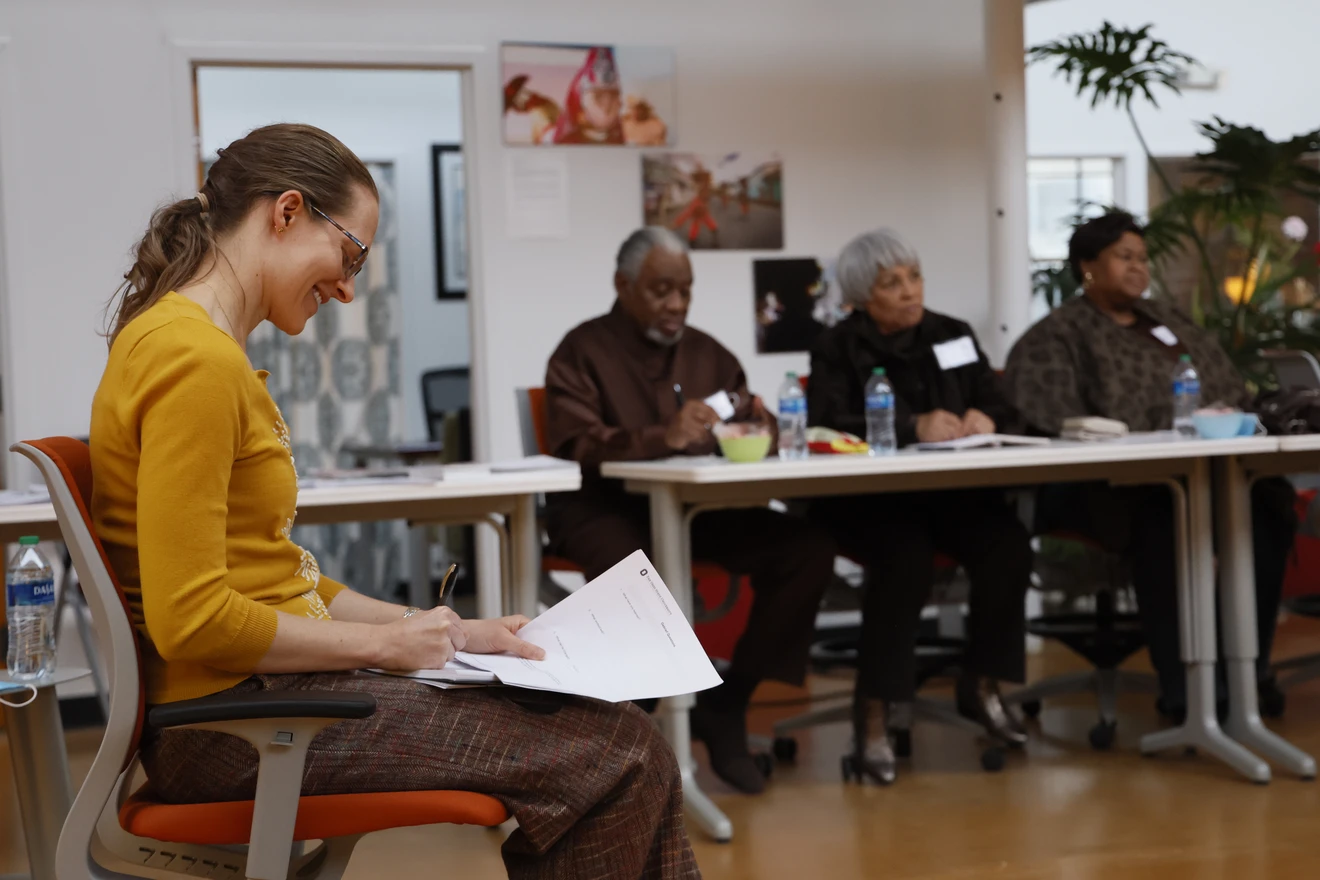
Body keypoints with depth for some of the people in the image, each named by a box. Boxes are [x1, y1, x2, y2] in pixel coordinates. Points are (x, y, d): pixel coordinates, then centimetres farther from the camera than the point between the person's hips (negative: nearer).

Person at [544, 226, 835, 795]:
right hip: (605, 508, -5)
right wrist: (661, 437, -32)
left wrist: (758, 424, -14)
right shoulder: (584, 352, 1)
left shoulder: (706, 353, 16)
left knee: (807, 551, -18)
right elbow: (574, 445, -15)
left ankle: (725, 706, -6)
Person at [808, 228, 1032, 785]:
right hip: (865, 494, -4)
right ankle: (873, 713, -26)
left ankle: (981, 686, -4)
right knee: (906, 559, -35)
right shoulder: (837, 348, 3)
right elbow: (829, 427, -14)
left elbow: (1002, 406, 12)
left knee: (1008, 547, -25)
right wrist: (914, 428, -24)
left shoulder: (952, 336, 15)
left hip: (951, 487, 4)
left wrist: (985, 417, -14)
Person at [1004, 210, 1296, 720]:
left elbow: (1235, 396, 24)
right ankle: (1177, 682, -34)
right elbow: (1056, 427, -6)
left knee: (1265, 502, -27)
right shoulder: (1059, 337, 9)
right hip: (1105, 486, -5)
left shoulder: (1172, 325, 27)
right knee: (1163, 516, -39)